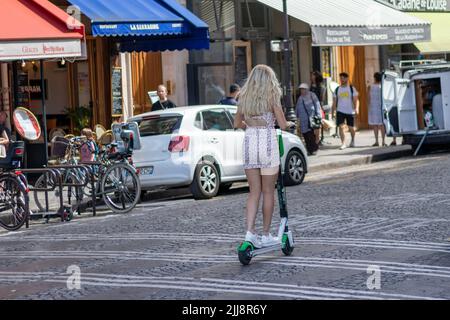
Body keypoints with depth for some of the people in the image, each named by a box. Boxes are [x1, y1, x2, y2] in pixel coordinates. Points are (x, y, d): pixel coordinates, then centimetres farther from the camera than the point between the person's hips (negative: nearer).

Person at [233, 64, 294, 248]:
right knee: (268, 192, 6)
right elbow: (283, 125, -6)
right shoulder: (272, 96, -4)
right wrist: (290, 124, 15)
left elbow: (237, 124, 16)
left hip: (249, 143, 4)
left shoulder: (244, 97, 8)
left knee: (254, 191, 8)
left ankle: (250, 232, -6)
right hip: (268, 143, -4)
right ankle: (266, 235, 12)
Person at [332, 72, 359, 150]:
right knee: (341, 126, -13)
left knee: (351, 128, 7)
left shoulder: (352, 88, 0)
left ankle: (352, 141, 32)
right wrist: (333, 111, 4)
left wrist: (356, 108, -19)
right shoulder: (337, 89, 7)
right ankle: (343, 143, -11)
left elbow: (356, 99, -4)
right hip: (340, 111, 1)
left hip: (350, 111, -1)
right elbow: (334, 101, 10)